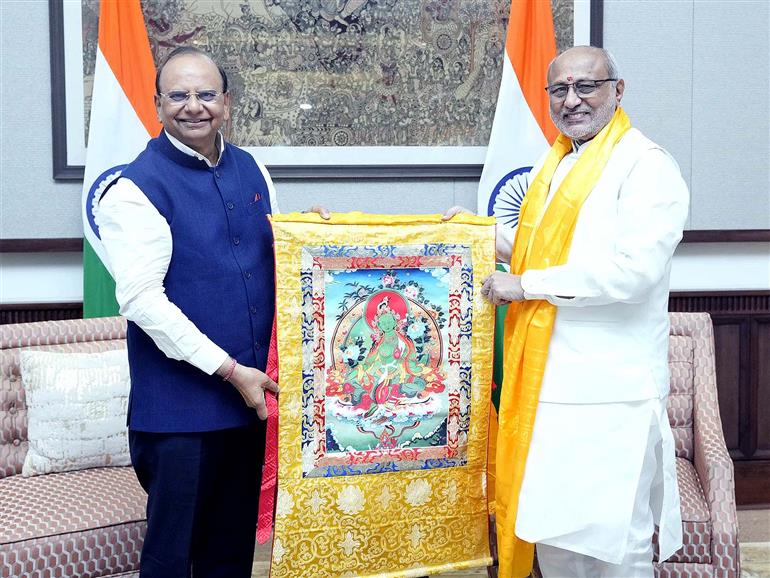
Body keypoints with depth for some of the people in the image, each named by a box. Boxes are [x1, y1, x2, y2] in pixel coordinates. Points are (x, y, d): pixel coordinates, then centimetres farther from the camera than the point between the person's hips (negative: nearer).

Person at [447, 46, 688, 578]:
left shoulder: (646, 165, -10)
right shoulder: (553, 165, 17)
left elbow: (635, 269, -22)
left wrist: (526, 284, -17)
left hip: (608, 390, -8)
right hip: (545, 381, 8)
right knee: (550, 524, 15)